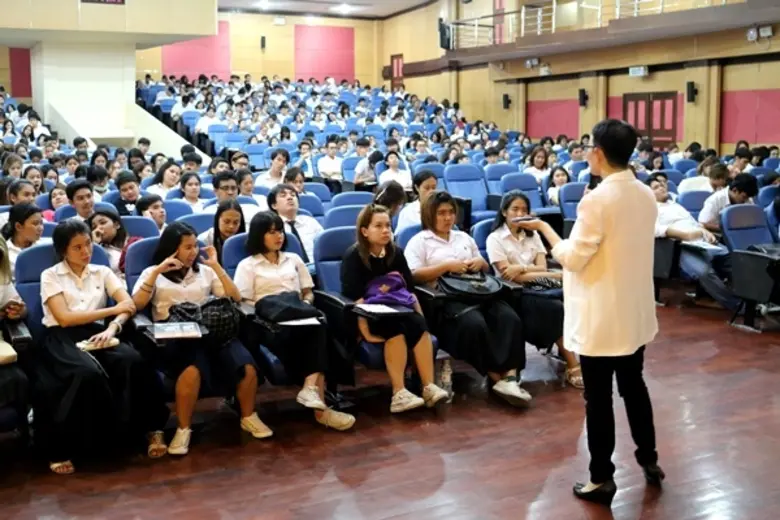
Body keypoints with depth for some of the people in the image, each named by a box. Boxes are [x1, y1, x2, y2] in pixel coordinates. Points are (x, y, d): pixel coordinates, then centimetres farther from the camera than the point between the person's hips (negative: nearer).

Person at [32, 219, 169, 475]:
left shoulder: (102, 272, 17)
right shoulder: (50, 276, 8)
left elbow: (129, 304, 4)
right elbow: (64, 318, -6)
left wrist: (113, 326, -18)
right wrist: (113, 310, -4)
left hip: (97, 333, 3)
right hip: (62, 339, -3)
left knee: (133, 361, -32)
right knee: (88, 373, -37)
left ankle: (152, 428, -19)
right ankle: (61, 447, -23)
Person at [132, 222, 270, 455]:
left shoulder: (205, 271, 22)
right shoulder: (153, 273, 15)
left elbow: (235, 298, 12)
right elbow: (136, 305, -2)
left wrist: (216, 266, 7)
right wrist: (157, 272, -6)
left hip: (210, 331, 3)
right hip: (175, 337, -3)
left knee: (247, 367, -25)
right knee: (192, 370, -39)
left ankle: (248, 417, 0)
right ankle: (183, 429, -22)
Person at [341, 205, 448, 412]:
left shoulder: (396, 253, 6)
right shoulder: (353, 256, -11)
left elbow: (409, 290, 4)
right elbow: (354, 298, -19)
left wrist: (421, 316, -9)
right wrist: (365, 331, -28)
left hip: (393, 311, 5)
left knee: (418, 323, -26)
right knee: (396, 329, -33)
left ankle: (429, 387, -31)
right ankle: (399, 394, -36)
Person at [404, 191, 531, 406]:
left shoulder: (464, 237, 27)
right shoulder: (419, 241, 8)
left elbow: (486, 268, 31)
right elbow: (414, 275, -6)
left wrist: (480, 263, 6)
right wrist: (447, 266, -11)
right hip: (445, 299, -5)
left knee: (510, 318, -25)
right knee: (475, 324, -36)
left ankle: (511, 376, -34)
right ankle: (498, 378, -26)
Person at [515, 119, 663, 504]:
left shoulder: (597, 200, -21)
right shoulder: (646, 196, 3)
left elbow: (573, 259, -18)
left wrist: (543, 227, -6)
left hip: (602, 317, -8)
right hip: (636, 311, 8)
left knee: (599, 397, 3)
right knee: (633, 385, 22)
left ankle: (602, 479, 13)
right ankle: (649, 460, 34)